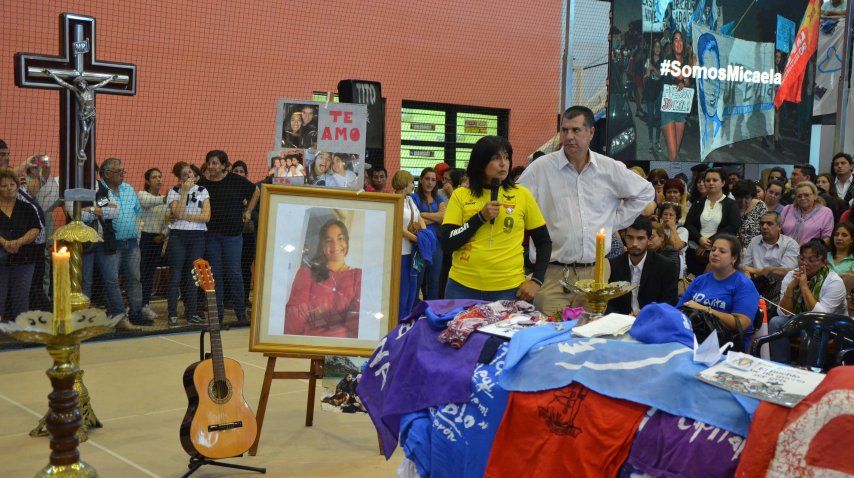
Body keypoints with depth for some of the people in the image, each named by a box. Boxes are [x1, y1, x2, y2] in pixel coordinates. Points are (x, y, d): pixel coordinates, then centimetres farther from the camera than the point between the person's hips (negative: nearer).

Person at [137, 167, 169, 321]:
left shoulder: (165, 199, 14)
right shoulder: (141, 194, -3)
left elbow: (168, 221, 11)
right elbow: (146, 202, -28)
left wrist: (163, 235, -6)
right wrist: (163, 199, -43)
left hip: (158, 239, 5)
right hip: (143, 237, -5)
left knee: (151, 272, 9)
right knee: (141, 272, -6)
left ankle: (146, 304, 15)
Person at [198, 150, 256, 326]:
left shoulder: (237, 181, -1)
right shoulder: (202, 184, 3)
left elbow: (255, 191, 13)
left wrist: (248, 211, 10)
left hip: (232, 234, -2)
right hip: (211, 234, 2)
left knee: (234, 273, -2)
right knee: (215, 273, 6)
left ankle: (241, 313, 6)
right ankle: (218, 312, 14)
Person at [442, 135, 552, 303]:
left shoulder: (522, 194, 2)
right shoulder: (460, 195, 2)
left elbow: (544, 242, 8)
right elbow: (446, 243, -5)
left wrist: (536, 281, -2)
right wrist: (481, 217, -12)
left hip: (509, 289, 0)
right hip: (462, 287, 0)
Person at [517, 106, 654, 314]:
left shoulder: (611, 169, 6)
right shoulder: (541, 167, -3)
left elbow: (645, 192, 21)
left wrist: (616, 221, 11)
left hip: (596, 272, 3)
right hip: (553, 274, -3)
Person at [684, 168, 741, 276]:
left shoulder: (731, 205, 6)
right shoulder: (698, 204, 15)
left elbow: (733, 227, -7)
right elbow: (688, 225, 6)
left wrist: (710, 241, -14)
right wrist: (700, 238, -14)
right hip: (695, 253, 3)